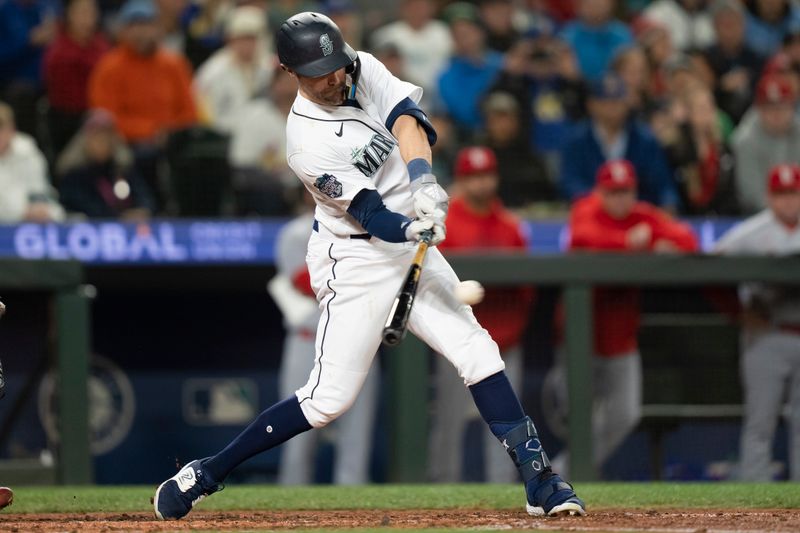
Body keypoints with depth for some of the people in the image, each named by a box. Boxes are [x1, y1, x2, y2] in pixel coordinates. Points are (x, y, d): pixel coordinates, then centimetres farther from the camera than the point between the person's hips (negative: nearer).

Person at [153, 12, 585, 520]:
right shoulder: (308, 143, -21)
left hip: (410, 245, 7)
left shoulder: (364, 71, -3)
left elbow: (405, 118, -17)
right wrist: (411, 228, -43)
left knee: (476, 350, -3)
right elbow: (369, 214, -23)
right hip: (355, 261, -7)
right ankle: (204, 474, 3)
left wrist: (423, 181, -35)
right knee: (329, 399, -8)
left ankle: (539, 479, -1)